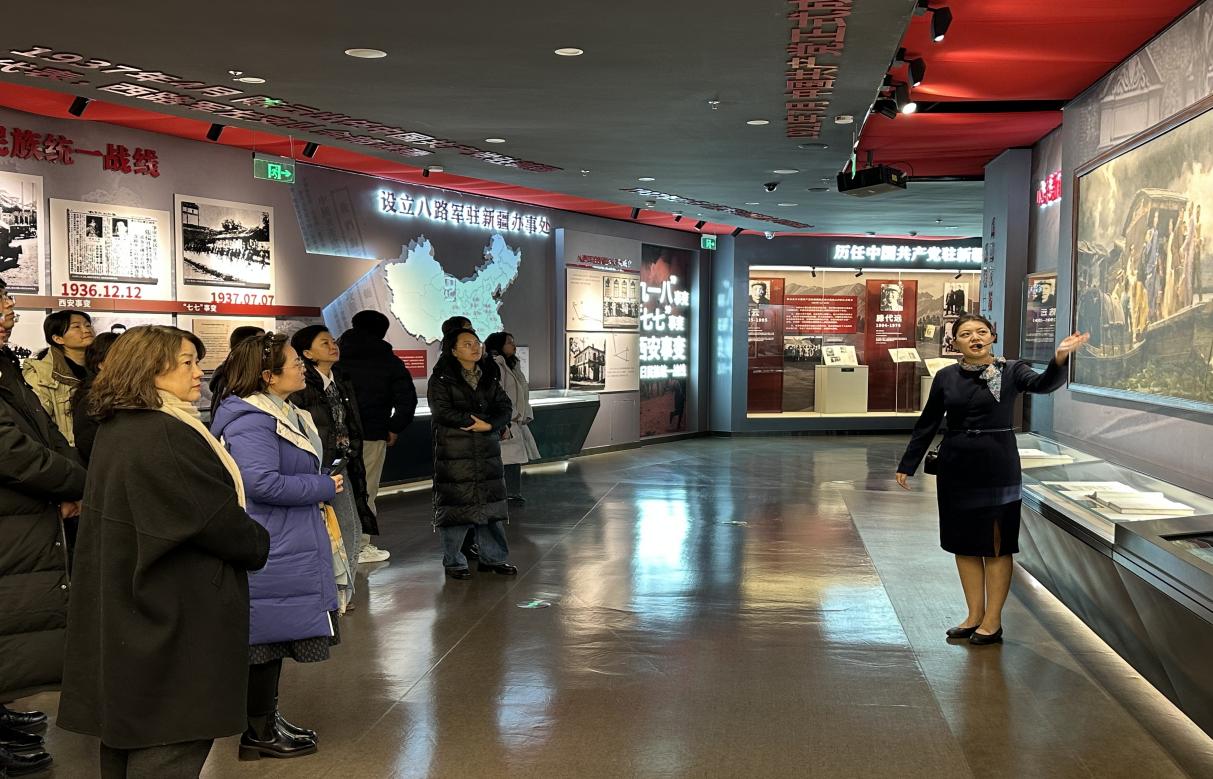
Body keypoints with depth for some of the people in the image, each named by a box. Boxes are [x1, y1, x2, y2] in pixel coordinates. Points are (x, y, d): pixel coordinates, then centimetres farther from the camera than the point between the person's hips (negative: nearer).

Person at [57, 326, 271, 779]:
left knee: (127, 736, 18)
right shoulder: (164, 436, -21)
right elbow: (217, 519, -18)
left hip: (126, 613, 10)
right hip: (175, 619, -10)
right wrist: (260, 545, 2)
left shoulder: (116, 429, 10)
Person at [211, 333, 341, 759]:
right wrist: (324, 487, -18)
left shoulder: (286, 414, 12)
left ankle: (268, 719, 30)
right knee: (270, 634, 1)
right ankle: (259, 733, 14)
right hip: (270, 549, -10)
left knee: (277, 633, 18)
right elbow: (262, 482, -30)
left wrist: (317, 490, 5)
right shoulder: (252, 421, -20)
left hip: (285, 546, 10)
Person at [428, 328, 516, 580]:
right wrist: (476, 421, -14)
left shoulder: (488, 379, 15)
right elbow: (442, 411, -16)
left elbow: (504, 406, 7)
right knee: (456, 507, -3)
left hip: (487, 452, 6)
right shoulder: (441, 379, -4)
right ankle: (454, 562, 9)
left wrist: (488, 424, -12)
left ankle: (492, 558, 20)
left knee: (490, 504, 9)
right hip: (454, 453, -6)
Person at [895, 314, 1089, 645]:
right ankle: (974, 616, 22)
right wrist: (907, 465, 9)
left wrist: (1059, 359, -44)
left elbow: (1043, 384, -24)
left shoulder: (1010, 370, -4)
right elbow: (927, 424, 9)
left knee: (996, 546, 2)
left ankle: (993, 621, 11)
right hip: (957, 469, 4)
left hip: (997, 469, -3)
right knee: (964, 544, 10)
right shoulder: (946, 377, 3)